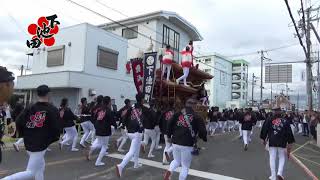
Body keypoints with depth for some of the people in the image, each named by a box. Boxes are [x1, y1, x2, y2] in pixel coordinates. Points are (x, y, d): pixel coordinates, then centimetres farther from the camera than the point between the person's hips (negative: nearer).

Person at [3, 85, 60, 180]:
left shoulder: (30, 108, 3)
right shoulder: (52, 110, -11)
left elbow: (18, 122, -1)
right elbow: (55, 128, -14)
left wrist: (25, 135, 12)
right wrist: (53, 138, 5)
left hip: (29, 144, 7)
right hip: (40, 146, -7)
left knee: (40, 167, 22)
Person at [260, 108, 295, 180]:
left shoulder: (269, 120, -1)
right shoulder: (285, 121, 2)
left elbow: (264, 130, 0)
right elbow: (289, 133, 2)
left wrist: (263, 139, 12)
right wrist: (289, 143, 8)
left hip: (272, 142, 0)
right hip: (282, 143, 1)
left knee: (272, 158, 6)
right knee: (282, 158, 15)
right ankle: (279, 173, -2)